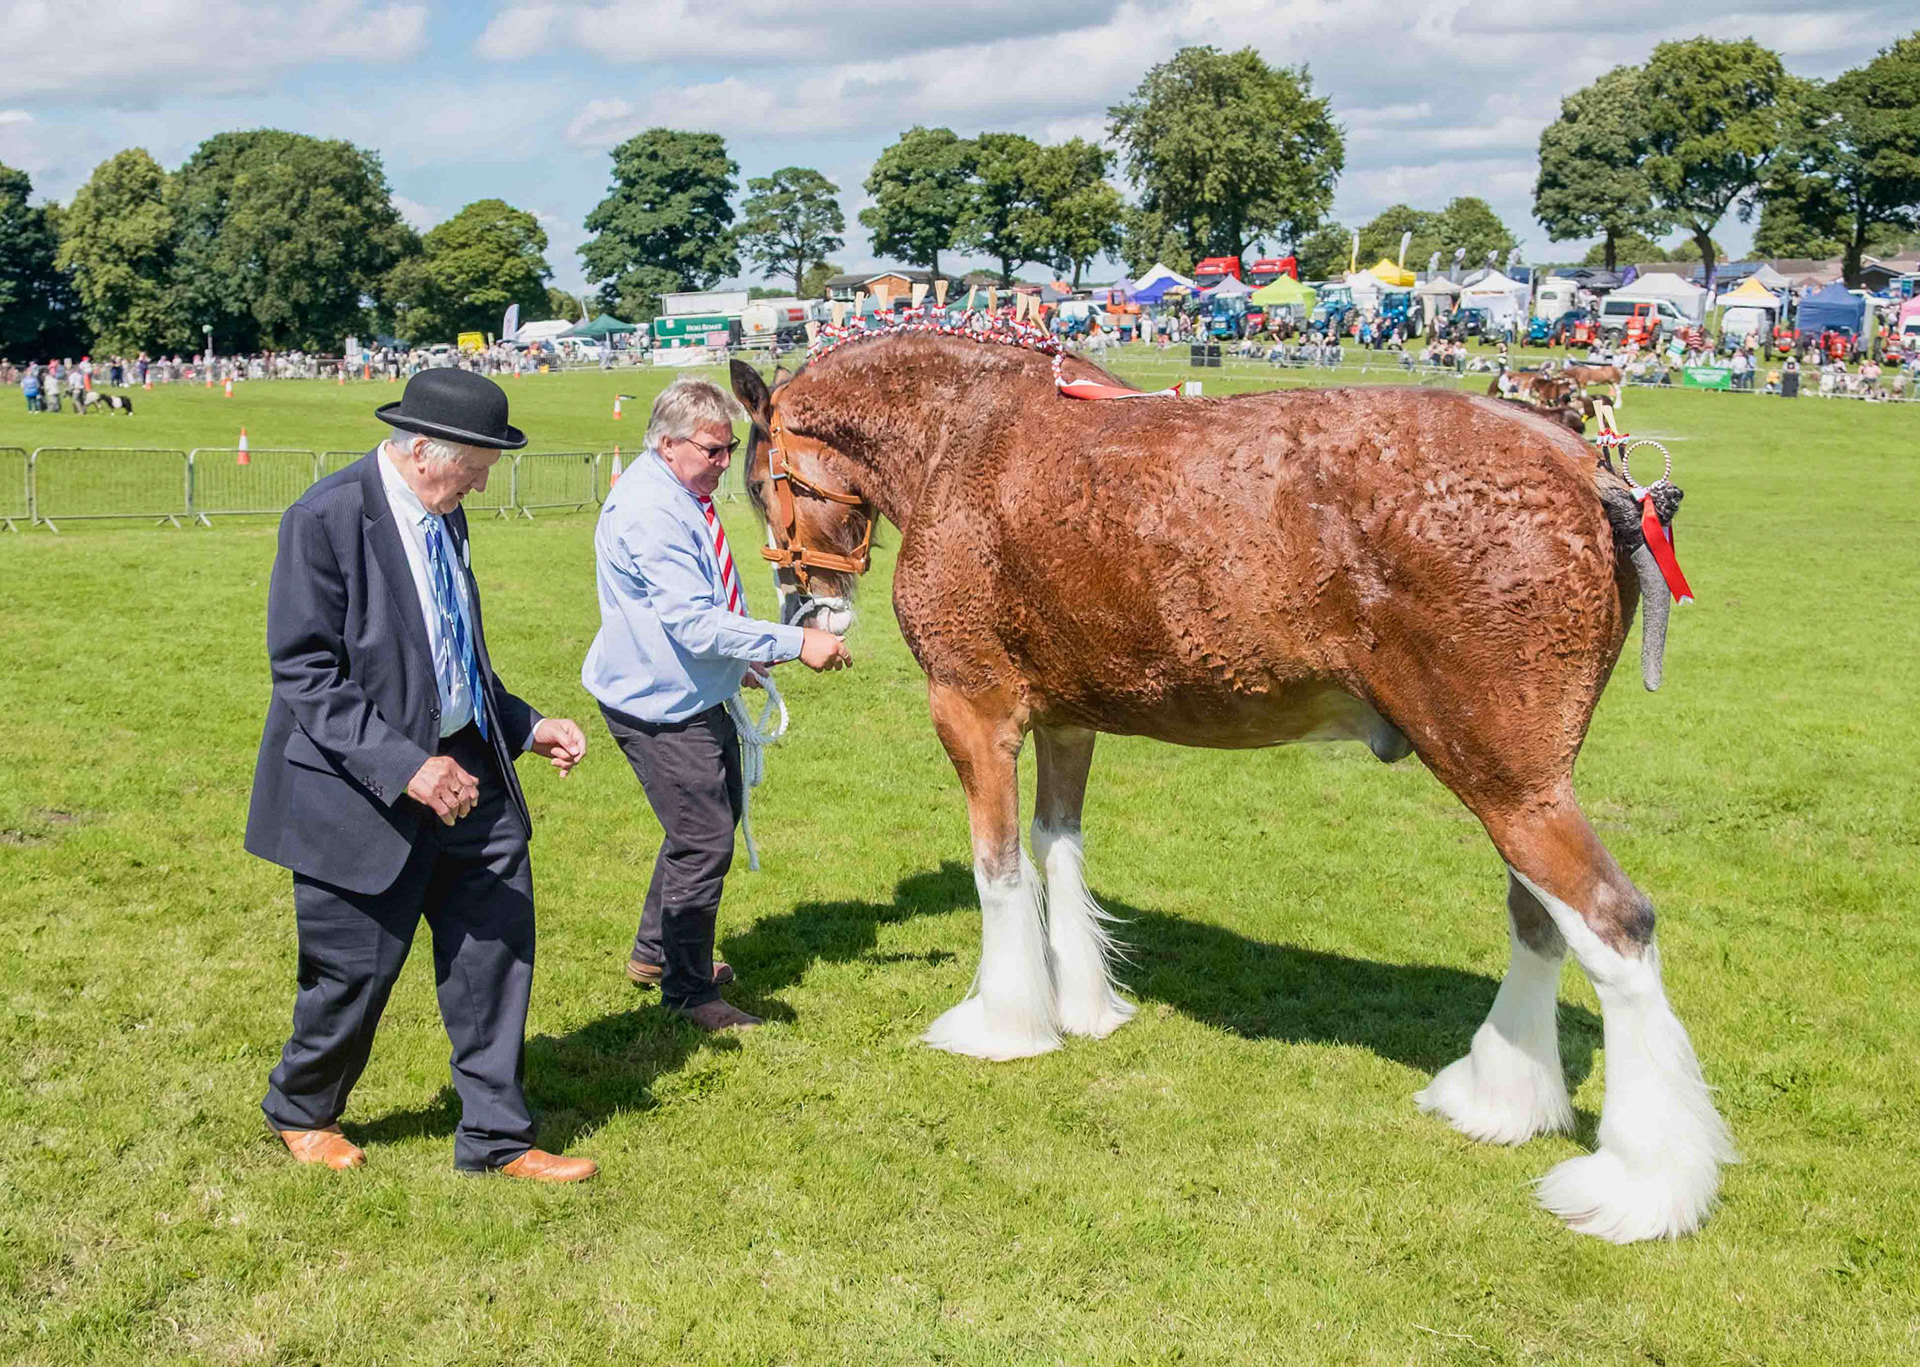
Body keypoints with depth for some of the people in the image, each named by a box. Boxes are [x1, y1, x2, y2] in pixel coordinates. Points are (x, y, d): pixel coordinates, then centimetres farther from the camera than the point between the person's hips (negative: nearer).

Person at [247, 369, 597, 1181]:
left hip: (465, 769, 7)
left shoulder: (442, 513, 7)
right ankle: (301, 1111, 37)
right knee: (356, 969, 8)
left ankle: (496, 1139, 21)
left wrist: (524, 726, 7)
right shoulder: (326, 518, -17)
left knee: (497, 945, 7)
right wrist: (405, 765, -26)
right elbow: (306, 673, -20)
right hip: (363, 791, -7)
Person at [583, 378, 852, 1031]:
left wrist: (735, 652, 26)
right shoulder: (649, 511, -25)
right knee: (703, 843, -5)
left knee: (713, 818, 22)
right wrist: (795, 643, -30)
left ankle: (655, 953, 38)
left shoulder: (683, 496, 8)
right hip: (660, 705, -11)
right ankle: (689, 991, 12)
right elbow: (694, 623, -31)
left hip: (697, 696, 11)